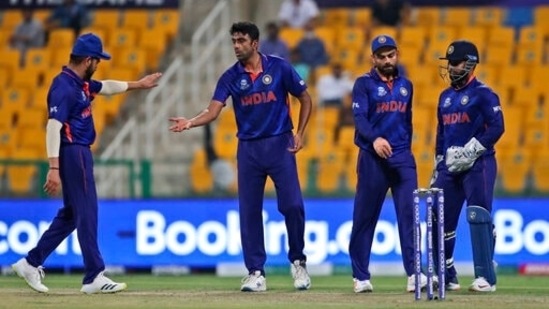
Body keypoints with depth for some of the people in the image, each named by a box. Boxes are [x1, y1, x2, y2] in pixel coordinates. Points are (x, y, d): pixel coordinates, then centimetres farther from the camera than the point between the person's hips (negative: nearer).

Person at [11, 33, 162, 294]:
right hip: (72, 153, -10)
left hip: (80, 153, 10)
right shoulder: (64, 86, -18)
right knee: (86, 213, -6)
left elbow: (106, 87, 34)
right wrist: (54, 168, -30)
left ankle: (32, 262, 17)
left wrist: (137, 85, 42)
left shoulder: (81, 83, 12)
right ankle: (94, 277, -4)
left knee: (71, 214, 14)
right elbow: (53, 126, -25)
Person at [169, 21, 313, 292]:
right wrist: (190, 123, -27)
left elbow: (305, 99, 5)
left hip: (280, 146, -2)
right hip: (248, 149, 2)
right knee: (249, 210, 1)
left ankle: (298, 262, 13)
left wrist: (299, 134, -4)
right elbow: (213, 111, -9)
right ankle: (256, 272, 9)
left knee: (292, 205, -8)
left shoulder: (279, 68, -3)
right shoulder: (231, 77, 0)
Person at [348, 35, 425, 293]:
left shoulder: (406, 86, 14)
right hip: (372, 158, -4)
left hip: (403, 158, 4)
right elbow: (359, 117, -14)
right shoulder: (364, 84, -1)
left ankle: (414, 274, -10)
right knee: (365, 217, 0)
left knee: (409, 213, -6)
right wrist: (374, 138, -32)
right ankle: (360, 277, 6)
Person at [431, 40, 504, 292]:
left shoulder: (483, 94, -5)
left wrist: (471, 151, -19)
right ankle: (446, 276, 16)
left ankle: (485, 277, -12)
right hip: (450, 167, 7)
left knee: (479, 217, -14)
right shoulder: (446, 97, 18)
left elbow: (496, 127, -14)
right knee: (441, 221, 5)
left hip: (478, 165, -7)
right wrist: (437, 168, 19)